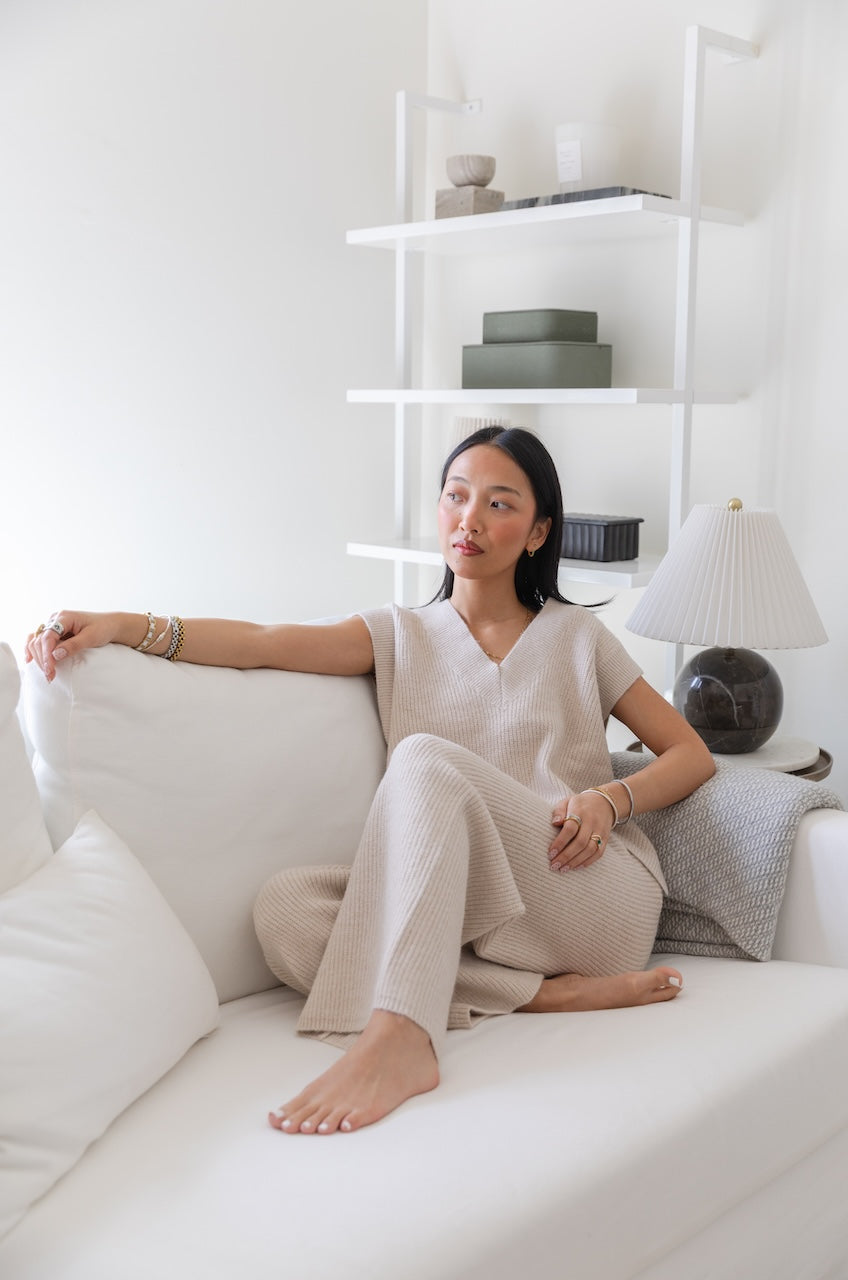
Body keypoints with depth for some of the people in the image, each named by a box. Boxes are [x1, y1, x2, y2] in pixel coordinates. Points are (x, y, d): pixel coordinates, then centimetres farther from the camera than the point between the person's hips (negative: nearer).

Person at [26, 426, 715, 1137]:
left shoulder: (576, 635, 13)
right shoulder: (400, 635, 15)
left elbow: (693, 755, 14)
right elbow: (263, 642, -3)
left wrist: (610, 798, -7)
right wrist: (122, 625, -19)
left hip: (600, 895, -2)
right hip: (461, 908, 3)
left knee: (425, 760, -28)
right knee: (285, 909, -25)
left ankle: (400, 1036, -43)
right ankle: (550, 992, -26)